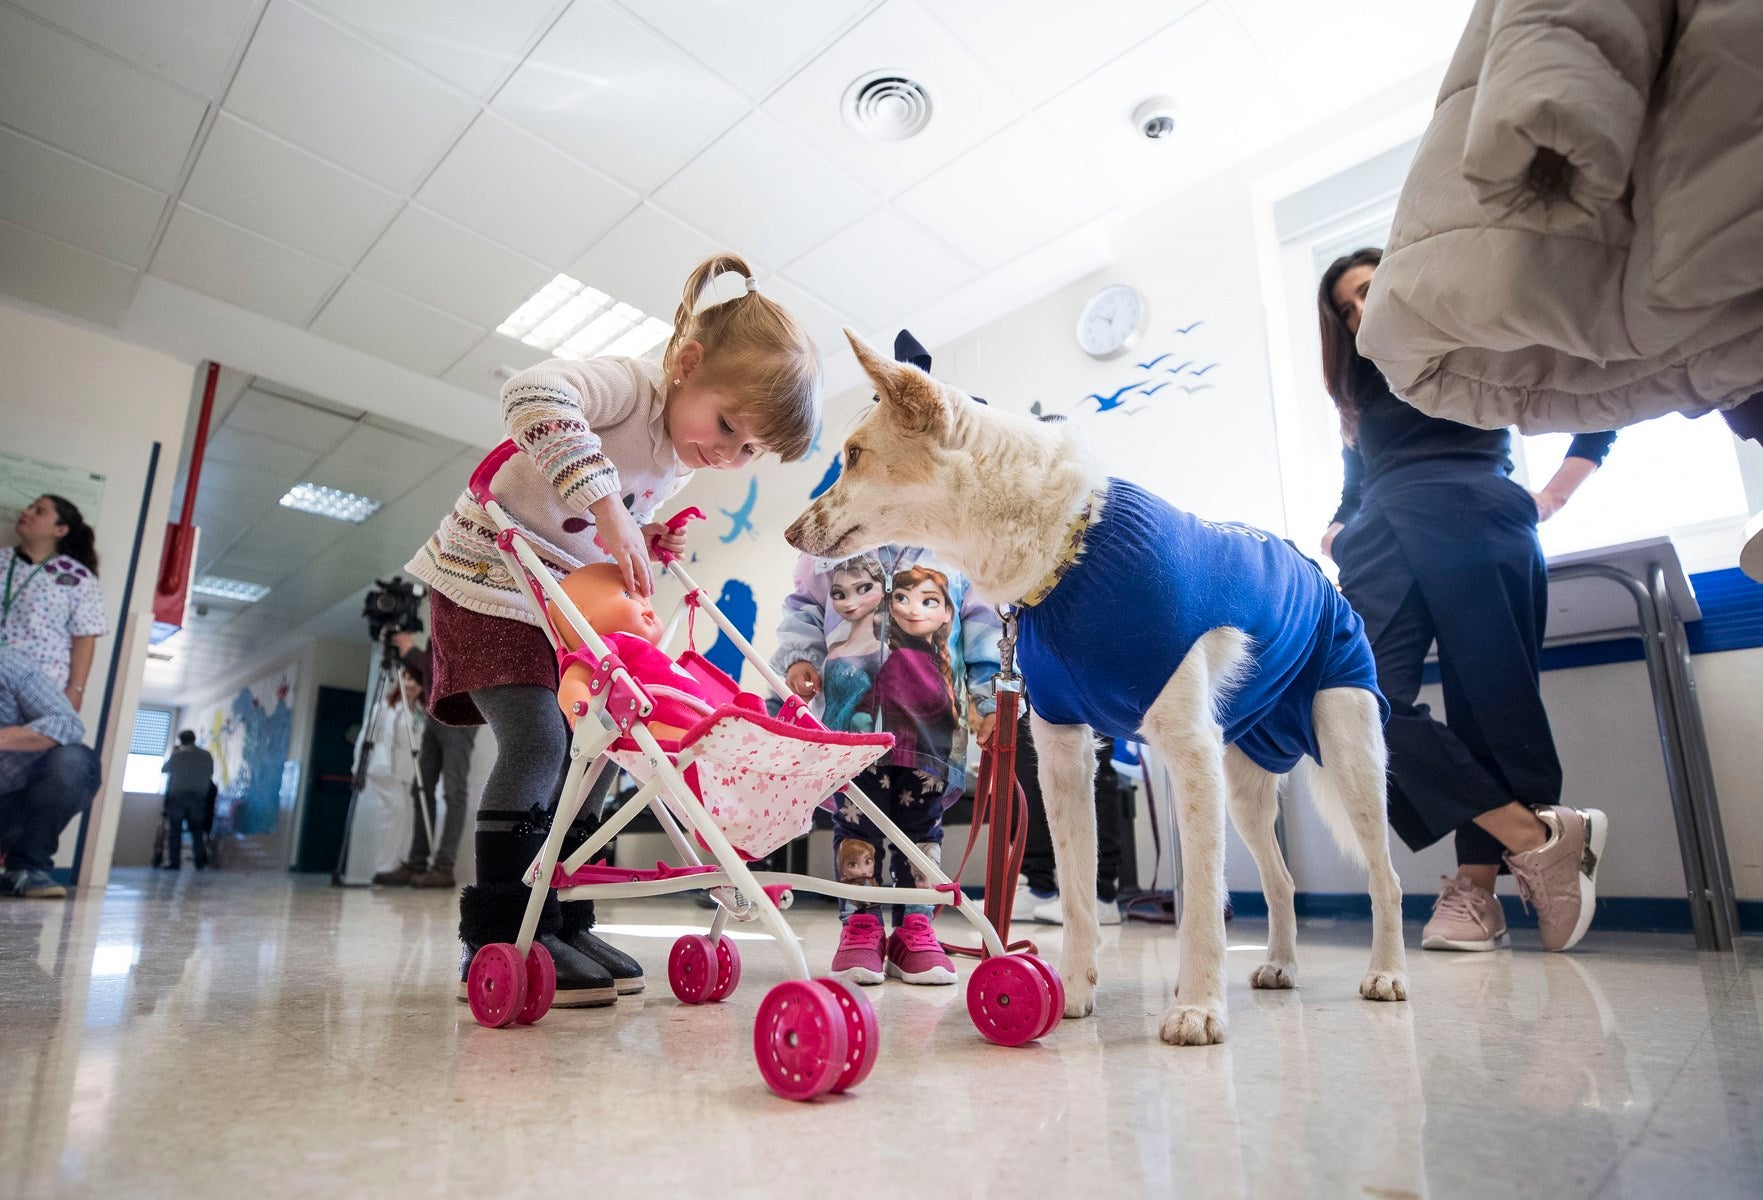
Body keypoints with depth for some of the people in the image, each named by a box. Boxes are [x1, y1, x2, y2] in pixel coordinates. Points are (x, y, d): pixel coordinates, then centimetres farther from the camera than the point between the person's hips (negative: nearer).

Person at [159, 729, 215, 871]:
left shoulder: (177, 756, -7)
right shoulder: (207, 756, 0)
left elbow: (163, 770, 7)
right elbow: (210, 773, 11)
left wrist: (172, 753, 16)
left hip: (177, 796, -2)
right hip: (198, 798, 2)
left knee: (175, 831, 4)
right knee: (197, 831, 8)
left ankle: (174, 862, 1)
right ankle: (201, 863, 4)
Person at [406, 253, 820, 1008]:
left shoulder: (685, 459, 3)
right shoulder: (631, 386, -23)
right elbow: (533, 393, -44)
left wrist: (645, 542, -6)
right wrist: (606, 505, -47)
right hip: (487, 582, -8)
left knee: (582, 749, 5)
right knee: (537, 743, -17)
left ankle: (560, 923, 14)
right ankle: (496, 936, -6)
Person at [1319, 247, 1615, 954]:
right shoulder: (1362, 395, 32)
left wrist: (1554, 495, 4)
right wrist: (1339, 531, 14)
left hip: (1476, 525, -3)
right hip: (1386, 544, 3)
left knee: (1491, 704, -9)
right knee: (1368, 698, -20)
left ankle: (1478, 887, -5)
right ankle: (1538, 836, -18)